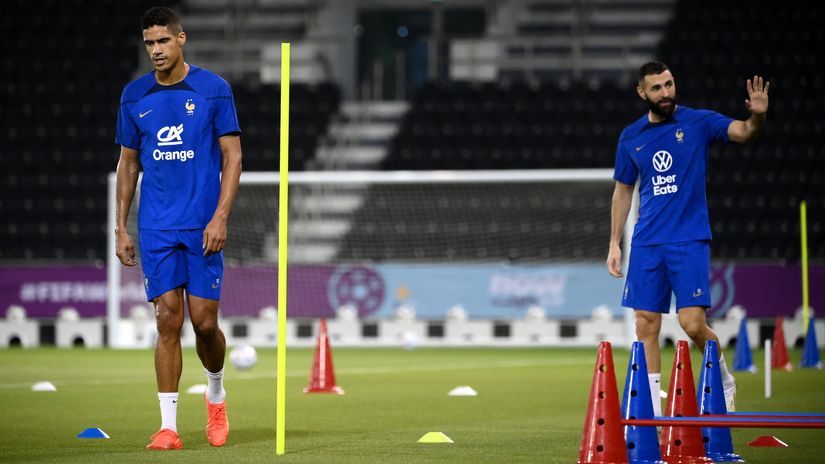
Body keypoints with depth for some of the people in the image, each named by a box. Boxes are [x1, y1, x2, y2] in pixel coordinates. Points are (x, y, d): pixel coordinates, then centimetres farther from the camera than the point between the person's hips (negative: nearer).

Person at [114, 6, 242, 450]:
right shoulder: (134, 96, 7)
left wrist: (220, 217, -12)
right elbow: (128, 163, 14)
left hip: (202, 227, -2)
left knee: (204, 322, -2)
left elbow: (232, 156, -2)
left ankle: (216, 394, 28)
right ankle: (168, 426, -3)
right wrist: (121, 227, 8)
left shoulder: (214, 89, -2)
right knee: (168, 320, -4)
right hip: (156, 228, 2)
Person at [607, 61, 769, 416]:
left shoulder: (698, 122, -1)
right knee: (646, 327, 0)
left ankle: (725, 384, 15)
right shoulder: (631, 137, 9)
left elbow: (742, 133, -17)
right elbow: (623, 190, 17)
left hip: (690, 240, -3)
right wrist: (614, 244, 12)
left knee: (693, 324, -12)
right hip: (646, 244, 3)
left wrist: (757, 116, -39)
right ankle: (651, 415, 6)